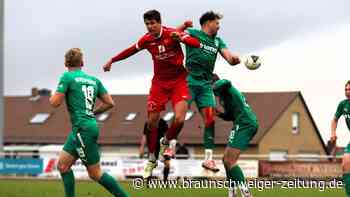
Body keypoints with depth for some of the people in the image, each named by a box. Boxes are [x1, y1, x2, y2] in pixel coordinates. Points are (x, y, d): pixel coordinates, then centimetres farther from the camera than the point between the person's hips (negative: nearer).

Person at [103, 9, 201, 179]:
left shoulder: (172, 33, -15)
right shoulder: (146, 40, -3)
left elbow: (196, 43, -22)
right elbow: (132, 50, 17)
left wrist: (181, 38, -40)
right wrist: (112, 60, 24)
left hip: (178, 81, -3)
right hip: (159, 82, 3)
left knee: (179, 119, -20)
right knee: (152, 122, -1)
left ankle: (166, 142, 12)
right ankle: (151, 159, 17)